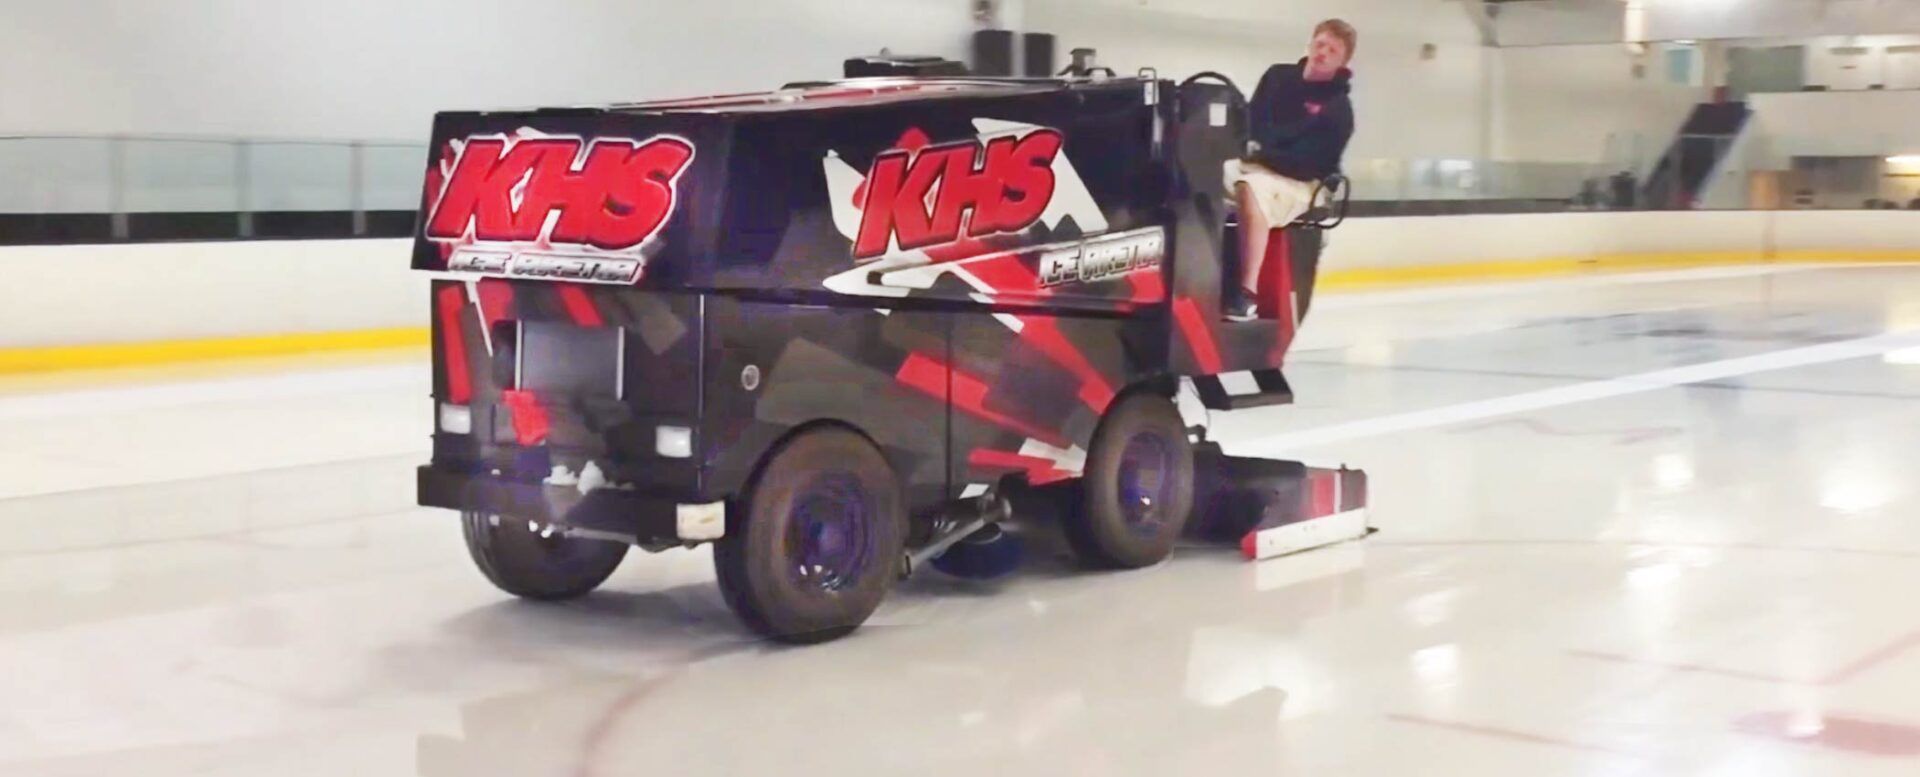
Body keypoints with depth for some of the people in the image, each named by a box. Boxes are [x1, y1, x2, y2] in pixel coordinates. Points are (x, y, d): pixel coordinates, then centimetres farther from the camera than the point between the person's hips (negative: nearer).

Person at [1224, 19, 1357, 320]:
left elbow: (1309, 164, -13)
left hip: (1295, 182, -5)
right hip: (1249, 163, 5)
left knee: (1252, 191, -41)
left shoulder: (1338, 108, -4)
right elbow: (1250, 118, 14)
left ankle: (1248, 293, -41)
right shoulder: (1278, 76, 13)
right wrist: (1247, 145, -8)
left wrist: (1263, 154, -18)